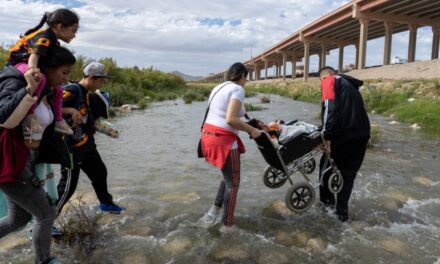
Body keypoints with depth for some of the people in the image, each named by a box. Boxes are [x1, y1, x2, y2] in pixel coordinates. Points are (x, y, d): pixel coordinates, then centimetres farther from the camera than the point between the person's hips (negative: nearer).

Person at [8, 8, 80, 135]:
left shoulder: (53, 40, 8)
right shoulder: (44, 37, -21)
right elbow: (34, 54, -38)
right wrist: (32, 69, -56)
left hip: (28, 65, 10)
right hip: (20, 64, -10)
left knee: (58, 90, 11)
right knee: (39, 79, -40)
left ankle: (58, 121, 16)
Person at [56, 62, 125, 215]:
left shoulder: (88, 95, 11)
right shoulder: (72, 90, -18)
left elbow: (100, 116, 19)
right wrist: (71, 111, -35)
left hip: (87, 145, 10)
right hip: (72, 147, -9)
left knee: (100, 172, 21)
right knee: (68, 185, -4)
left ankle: (106, 203, 41)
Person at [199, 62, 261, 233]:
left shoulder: (218, 88, 16)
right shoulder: (238, 89, -10)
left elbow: (222, 115, 13)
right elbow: (230, 120, -22)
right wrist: (252, 130, -11)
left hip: (208, 135, 9)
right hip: (223, 140, -9)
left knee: (228, 177, 26)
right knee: (233, 183, 9)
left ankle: (214, 210, 22)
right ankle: (227, 224, 21)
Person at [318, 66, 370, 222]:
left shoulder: (330, 81, 4)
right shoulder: (351, 85, 27)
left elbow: (330, 108, -13)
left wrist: (327, 136, -16)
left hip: (343, 134, -6)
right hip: (361, 134, 7)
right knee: (349, 172, 17)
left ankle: (326, 199, 33)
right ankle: (342, 211, 19)